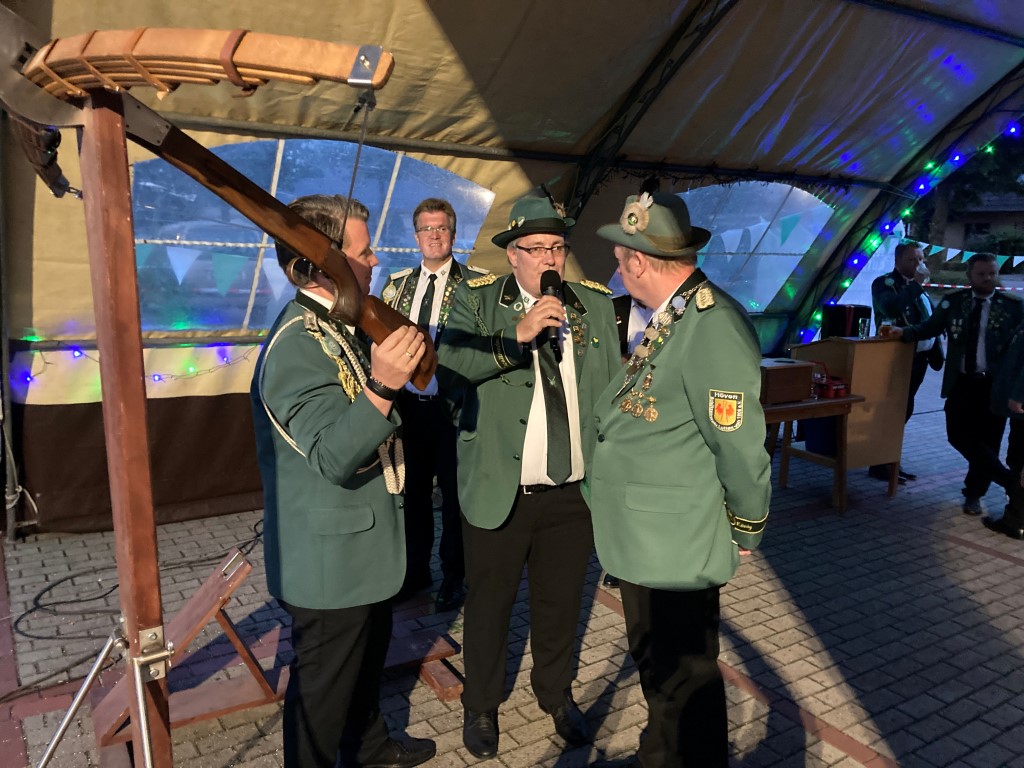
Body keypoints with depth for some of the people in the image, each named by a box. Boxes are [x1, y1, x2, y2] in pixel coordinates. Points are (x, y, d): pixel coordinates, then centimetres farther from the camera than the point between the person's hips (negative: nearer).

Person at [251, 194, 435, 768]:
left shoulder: (340, 327, 7)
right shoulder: (296, 345, -26)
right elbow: (333, 456, -37)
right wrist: (381, 387, -48)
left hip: (365, 544, 11)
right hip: (331, 556, -10)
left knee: (368, 655, 29)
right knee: (325, 683, 10)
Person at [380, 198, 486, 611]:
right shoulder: (398, 283, 10)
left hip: (452, 406, -4)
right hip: (408, 404, 5)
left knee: (454, 492, 7)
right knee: (414, 489, 15)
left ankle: (453, 576, 24)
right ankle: (416, 569, 32)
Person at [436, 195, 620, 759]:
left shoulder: (596, 305, 3)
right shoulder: (475, 301, -5)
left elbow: (611, 390, 8)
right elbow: (447, 367, -21)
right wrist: (515, 336, -32)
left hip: (574, 490, 3)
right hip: (498, 490, -2)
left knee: (560, 602, 19)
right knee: (489, 603, 14)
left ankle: (556, 693, 45)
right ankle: (481, 704, 39)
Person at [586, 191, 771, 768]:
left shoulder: (714, 325, -24)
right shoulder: (667, 318, 6)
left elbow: (740, 447, -19)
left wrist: (743, 535, -8)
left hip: (676, 547, -9)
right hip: (646, 539, 9)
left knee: (684, 679, 11)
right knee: (657, 665, 26)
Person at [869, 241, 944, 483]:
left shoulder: (918, 286, 15)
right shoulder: (884, 283, -9)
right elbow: (890, 308, -29)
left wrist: (936, 351, 11)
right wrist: (915, 283, -24)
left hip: (919, 357, 8)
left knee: (903, 410, 12)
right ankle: (879, 465, 3)